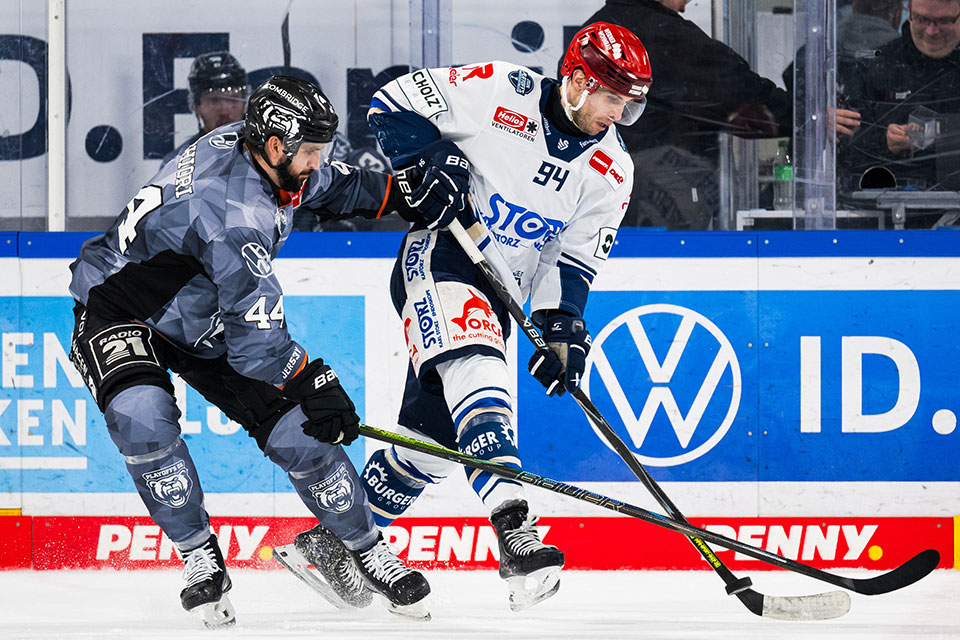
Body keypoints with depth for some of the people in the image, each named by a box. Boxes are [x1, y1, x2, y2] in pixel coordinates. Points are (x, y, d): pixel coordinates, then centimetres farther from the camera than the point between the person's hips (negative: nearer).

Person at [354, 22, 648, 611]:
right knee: (478, 373, -31)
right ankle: (515, 533, -46)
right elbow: (394, 103, -7)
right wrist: (429, 162, -20)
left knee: (435, 439, 8)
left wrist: (563, 326, -12)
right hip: (441, 258, -7)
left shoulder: (611, 172, 2)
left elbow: (575, 259, 2)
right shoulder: (500, 92, -13)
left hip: (500, 295, 7)